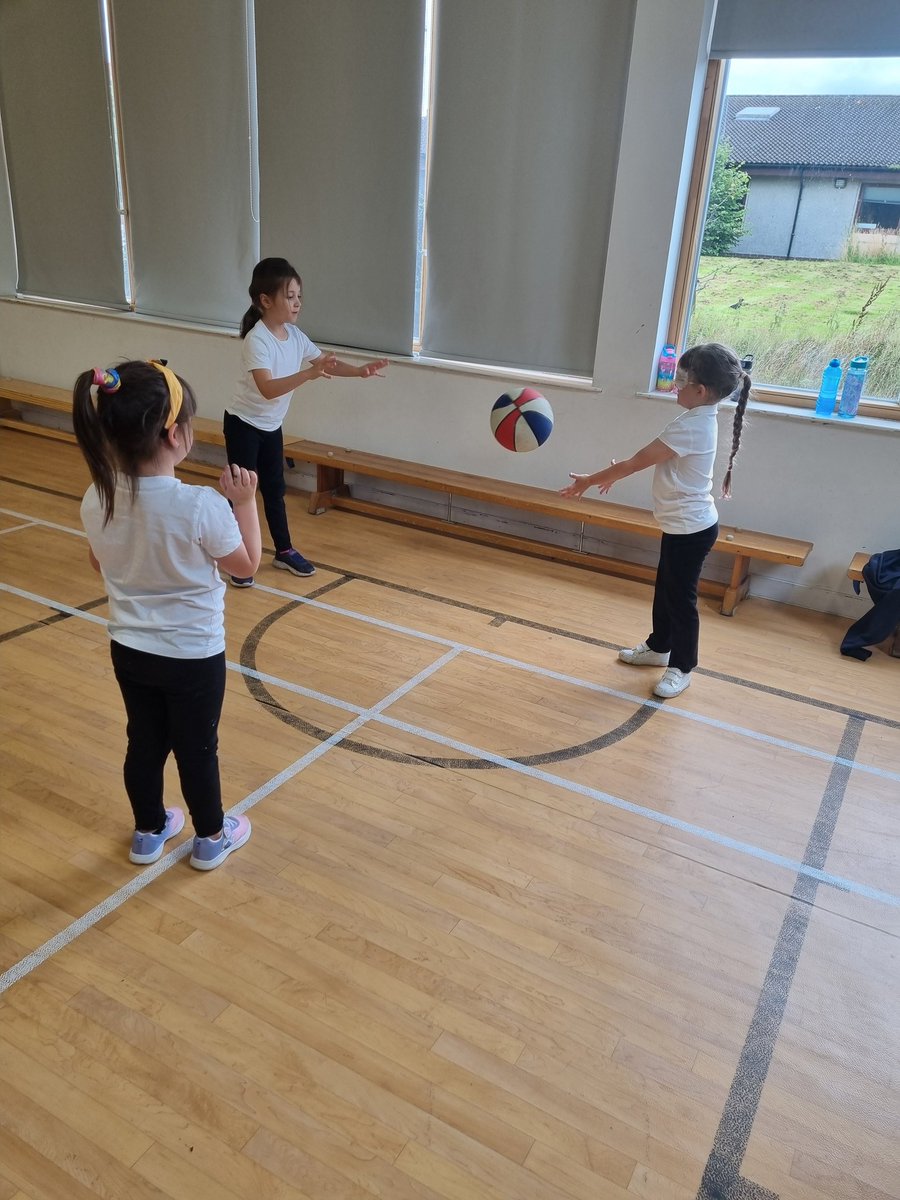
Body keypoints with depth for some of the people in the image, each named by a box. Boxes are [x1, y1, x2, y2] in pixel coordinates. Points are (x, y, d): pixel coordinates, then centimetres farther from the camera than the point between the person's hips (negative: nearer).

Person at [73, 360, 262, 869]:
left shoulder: (98, 500, -12)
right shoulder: (202, 506, -29)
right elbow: (248, 565, -12)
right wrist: (245, 501, -8)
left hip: (129, 650, 5)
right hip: (194, 655, -4)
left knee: (144, 743, 22)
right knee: (198, 749, 15)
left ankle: (149, 831, 43)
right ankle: (212, 838, 37)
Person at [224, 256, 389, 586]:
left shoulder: (294, 335, -4)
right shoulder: (256, 340, -27)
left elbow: (325, 362, 7)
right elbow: (268, 389, -39)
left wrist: (359, 371, -12)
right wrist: (310, 373, -51)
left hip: (271, 425, 7)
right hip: (243, 424, -7)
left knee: (274, 488, 16)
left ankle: (284, 551, 27)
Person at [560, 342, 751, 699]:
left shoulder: (690, 426, -27)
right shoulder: (699, 419, 5)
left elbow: (636, 462, -23)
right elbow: (649, 459, 16)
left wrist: (589, 481, -15)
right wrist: (619, 472, 10)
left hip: (691, 529, -10)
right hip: (683, 524, 10)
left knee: (680, 597, 5)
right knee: (665, 588, 22)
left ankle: (681, 668, 21)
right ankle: (658, 647, 40)